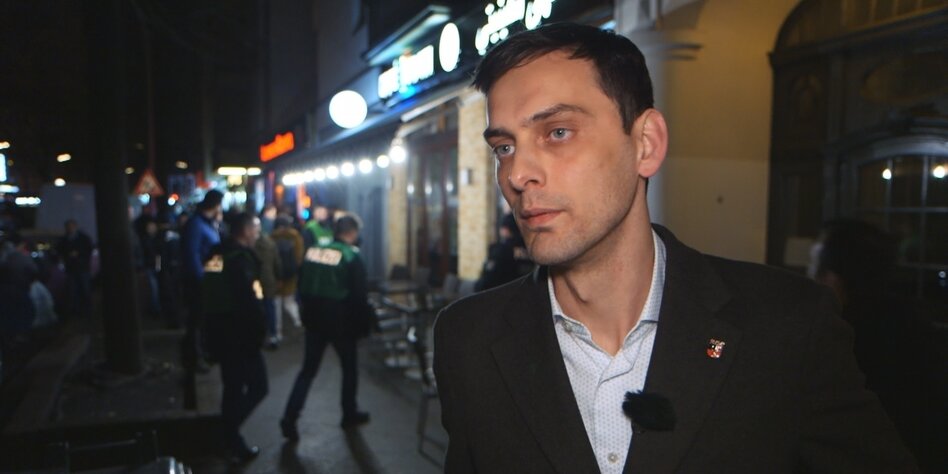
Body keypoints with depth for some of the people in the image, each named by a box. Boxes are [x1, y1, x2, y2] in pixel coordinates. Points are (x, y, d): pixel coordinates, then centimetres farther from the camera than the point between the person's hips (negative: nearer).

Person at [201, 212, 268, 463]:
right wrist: (260, 331, -13)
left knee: (233, 387, 17)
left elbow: (208, 295, 15)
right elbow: (251, 302, -24)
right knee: (257, 386, 1)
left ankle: (230, 439, 25)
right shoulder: (241, 258, -17)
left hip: (219, 332, 9)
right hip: (240, 335, -9)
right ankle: (231, 438, -6)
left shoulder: (216, 255, 10)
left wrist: (212, 328, 20)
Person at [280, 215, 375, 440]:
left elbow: (301, 286, 10)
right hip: (341, 322, -4)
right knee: (349, 367, 15)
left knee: (308, 370, 11)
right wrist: (363, 325, -3)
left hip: (314, 320, 4)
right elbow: (359, 295, -12)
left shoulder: (312, 251, 4)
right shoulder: (352, 257, -11)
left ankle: (289, 418, 2)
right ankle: (350, 414, 25)